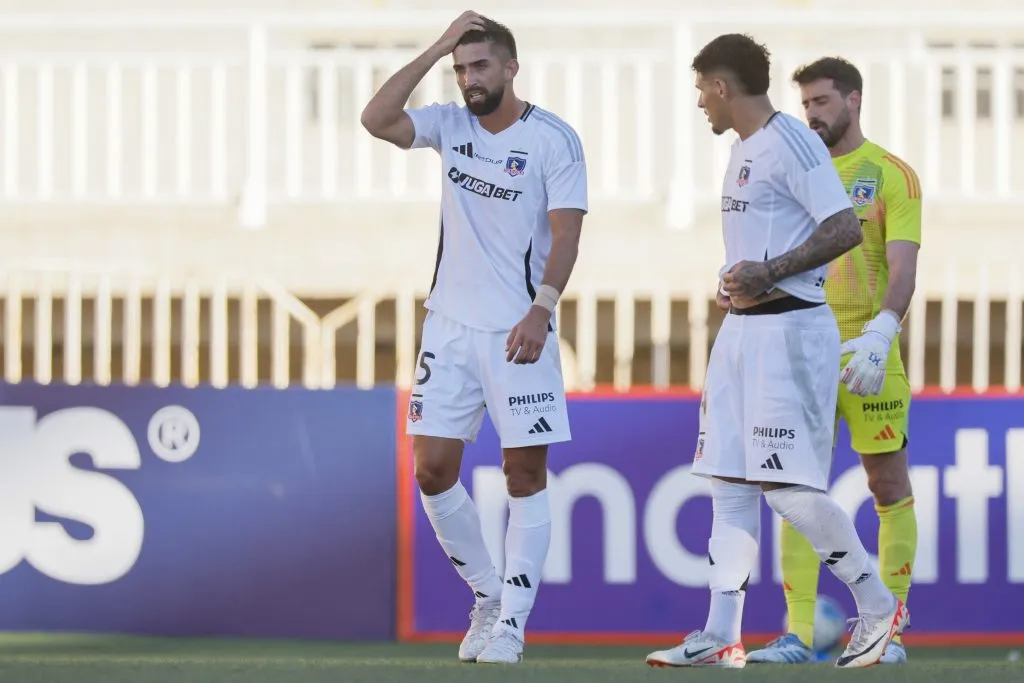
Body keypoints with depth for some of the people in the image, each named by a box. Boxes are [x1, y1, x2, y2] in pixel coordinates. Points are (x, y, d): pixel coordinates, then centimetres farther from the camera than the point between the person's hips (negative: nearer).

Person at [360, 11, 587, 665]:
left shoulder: (554, 138, -7)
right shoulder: (450, 126, 6)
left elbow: (565, 232, -12)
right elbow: (376, 120, -9)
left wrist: (542, 309, -25)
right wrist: (436, 49, -11)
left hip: (519, 330, -5)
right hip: (451, 324, 5)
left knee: (526, 475, -2)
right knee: (433, 469, 0)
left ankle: (511, 623, 2)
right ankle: (488, 594, 18)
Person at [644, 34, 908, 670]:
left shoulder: (792, 142, -11)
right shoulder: (744, 150, 18)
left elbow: (846, 230, -18)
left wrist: (770, 272, -22)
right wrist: (735, 282, 12)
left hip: (788, 327, -10)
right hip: (741, 330, 10)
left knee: (788, 485, -12)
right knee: (730, 483, 5)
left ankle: (879, 606, 3)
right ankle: (722, 636, 5)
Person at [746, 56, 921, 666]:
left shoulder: (892, 175, -3)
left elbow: (903, 267, -13)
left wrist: (880, 332, -28)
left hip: (868, 356, -4)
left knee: (889, 485, 2)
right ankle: (798, 634, -1)